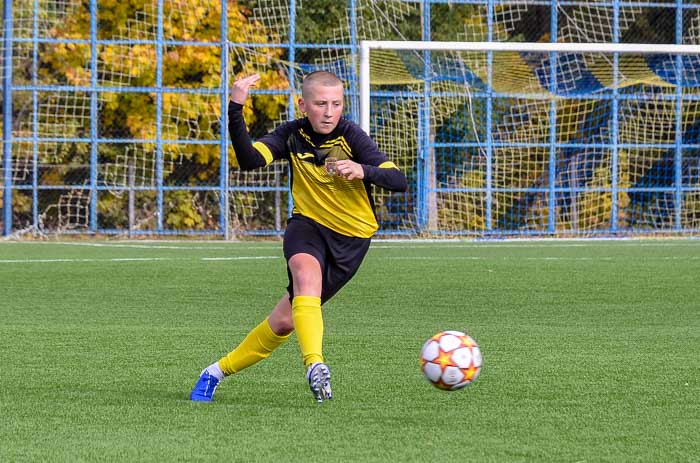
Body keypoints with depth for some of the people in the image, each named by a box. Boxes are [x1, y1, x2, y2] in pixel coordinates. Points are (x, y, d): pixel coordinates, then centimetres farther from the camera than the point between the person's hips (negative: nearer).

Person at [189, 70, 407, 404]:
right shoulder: (292, 135, -6)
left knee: (285, 320, -2)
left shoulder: (350, 136, -14)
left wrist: (362, 171, -40)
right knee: (307, 274, -35)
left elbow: (398, 181, -20)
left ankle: (219, 371, 17)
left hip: (350, 238, -1)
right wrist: (235, 110, -32)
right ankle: (315, 366, -46)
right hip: (307, 225, 1)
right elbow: (249, 160, -22)